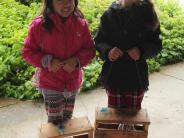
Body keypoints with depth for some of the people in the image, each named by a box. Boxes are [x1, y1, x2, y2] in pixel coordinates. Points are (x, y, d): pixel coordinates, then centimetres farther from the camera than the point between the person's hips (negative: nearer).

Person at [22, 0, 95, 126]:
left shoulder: (81, 24, -7)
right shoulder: (39, 25, -14)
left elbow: (90, 49, 1)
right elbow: (27, 52, -6)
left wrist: (77, 60, -19)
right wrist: (48, 61, -22)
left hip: (73, 82, 3)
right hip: (50, 84, -3)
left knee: (67, 119, 20)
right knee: (55, 122, 3)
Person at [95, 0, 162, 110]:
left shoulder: (147, 12, -2)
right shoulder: (110, 13, -2)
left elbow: (156, 44, 2)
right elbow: (99, 41, 2)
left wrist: (142, 51, -18)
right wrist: (108, 51, -20)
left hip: (137, 77, 0)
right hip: (113, 76, 0)